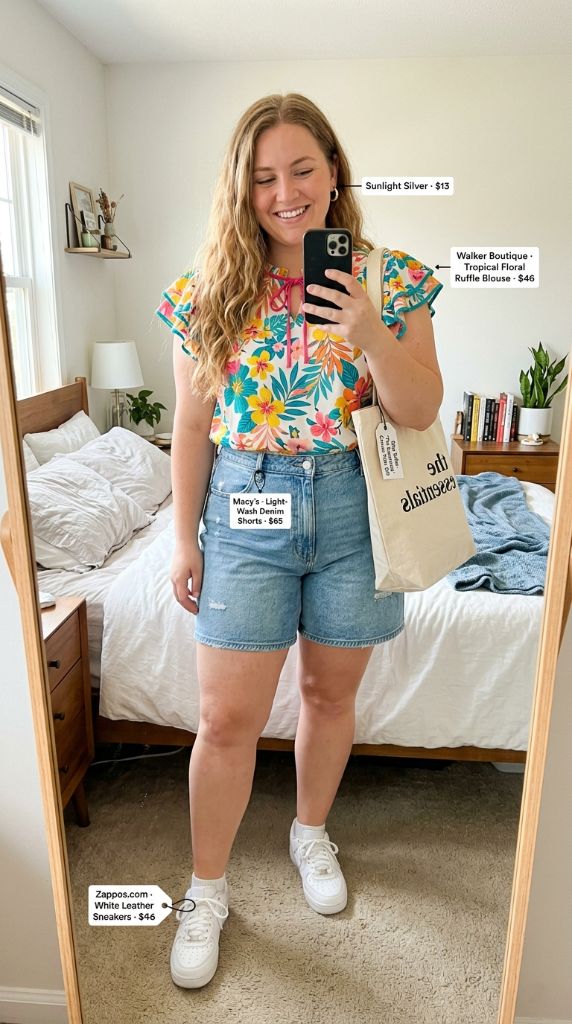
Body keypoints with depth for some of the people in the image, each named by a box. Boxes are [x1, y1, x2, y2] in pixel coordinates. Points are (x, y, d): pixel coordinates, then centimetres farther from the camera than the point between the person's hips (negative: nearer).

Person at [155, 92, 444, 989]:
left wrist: (369, 335, -23)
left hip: (354, 508, 1)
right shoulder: (212, 289, 0)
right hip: (246, 509, 0)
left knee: (331, 690, 16)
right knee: (228, 717, 4)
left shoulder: (390, 277, 0)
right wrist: (184, 537, 3)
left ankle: (312, 832, 44)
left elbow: (421, 413, -6)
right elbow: (193, 425, 3)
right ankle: (207, 887, 29)